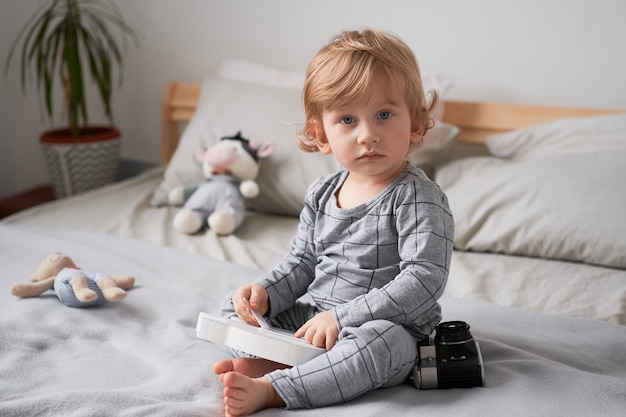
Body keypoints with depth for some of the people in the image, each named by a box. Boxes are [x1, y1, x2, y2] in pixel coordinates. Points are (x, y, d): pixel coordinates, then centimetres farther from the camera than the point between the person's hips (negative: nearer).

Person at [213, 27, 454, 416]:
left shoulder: (419, 198, -17)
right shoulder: (322, 193, 5)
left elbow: (423, 281, -25)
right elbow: (301, 263, 15)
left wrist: (342, 317, -28)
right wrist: (265, 292, -6)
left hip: (393, 330, -7)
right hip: (316, 319, 7)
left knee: (380, 337, -40)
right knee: (237, 305, 7)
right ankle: (268, 360, -19)